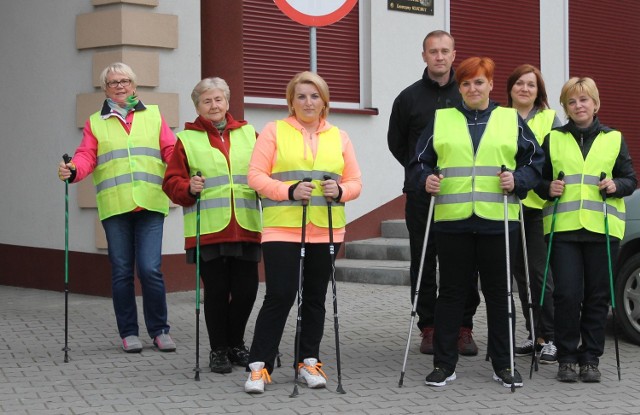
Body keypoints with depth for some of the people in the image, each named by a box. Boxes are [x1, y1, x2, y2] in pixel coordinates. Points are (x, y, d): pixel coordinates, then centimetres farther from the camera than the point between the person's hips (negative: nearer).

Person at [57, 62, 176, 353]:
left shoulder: (153, 115, 15)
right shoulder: (95, 123, 14)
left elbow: (171, 151, 6)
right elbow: (86, 156, 2)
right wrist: (72, 170, -20)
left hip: (150, 205, -1)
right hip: (114, 207, 1)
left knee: (150, 269, -7)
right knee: (122, 271, 5)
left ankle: (160, 330, 8)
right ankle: (128, 332, 16)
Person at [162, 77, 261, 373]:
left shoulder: (248, 134, 13)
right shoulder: (187, 139, 5)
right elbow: (172, 182, 2)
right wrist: (189, 188, -17)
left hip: (245, 228, 3)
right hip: (207, 230, -2)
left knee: (246, 289, 3)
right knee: (216, 291, 2)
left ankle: (236, 344, 25)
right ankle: (218, 350, 18)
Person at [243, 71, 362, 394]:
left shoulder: (339, 137, 13)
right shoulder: (274, 131, 3)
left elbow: (355, 182, 11)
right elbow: (256, 176, -4)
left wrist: (340, 191, -11)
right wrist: (289, 190, -18)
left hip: (326, 231, 4)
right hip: (282, 229, -4)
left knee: (315, 297, 9)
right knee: (279, 296, -8)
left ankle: (308, 362, 20)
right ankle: (258, 366, -1)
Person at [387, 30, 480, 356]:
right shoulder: (409, 97, 5)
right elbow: (396, 142, 16)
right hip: (421, 195, 1)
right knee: (423, 264, 4)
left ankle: (463, 327, 9)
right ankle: (428, 327, 12)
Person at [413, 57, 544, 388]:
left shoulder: (511, 119, 11)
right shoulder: (440, 119, 11)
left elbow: (536, 159, 10)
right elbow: (420, 161, 12)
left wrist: (518, 180, -7)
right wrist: (426, 178, -8)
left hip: (498, 221, 0)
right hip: (452, 221, 0)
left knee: (498, 292, 6)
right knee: (451, 291, 4)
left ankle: (503, 364, 17)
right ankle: (444, 363, 12)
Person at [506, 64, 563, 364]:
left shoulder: (550, 119, 5)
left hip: (540, 204, -3)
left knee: (540, 272, -7)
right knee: (520, 272, 8)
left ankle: (550, 337, -1)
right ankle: (534, 334, 17)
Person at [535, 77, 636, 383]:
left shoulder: (614, 139, 11)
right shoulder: (553, 139, 12)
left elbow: (630, 179, 12)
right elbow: (538, 179, 15)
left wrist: (616, 185, -9)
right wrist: (548, 188, -7)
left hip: (602, 228, 1)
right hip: (562, 228, 0)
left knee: (597, 296, 3)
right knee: (567, 294, -7)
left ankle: (590, 358, 13)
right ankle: (566, 358, 5)